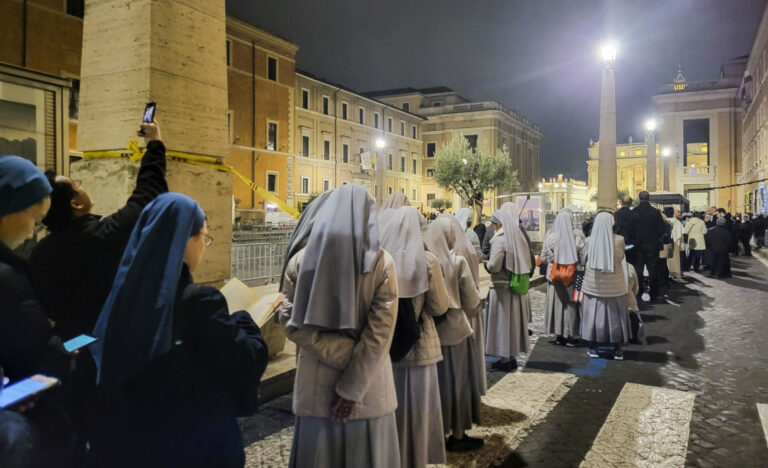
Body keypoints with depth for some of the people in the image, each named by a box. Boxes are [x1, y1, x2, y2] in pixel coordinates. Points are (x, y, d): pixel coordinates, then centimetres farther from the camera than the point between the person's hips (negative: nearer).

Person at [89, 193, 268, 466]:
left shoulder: (125, 291, -4)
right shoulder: (199, 300, -23)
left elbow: (105, 374, 6)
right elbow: (246, 364, -15)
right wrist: (244, 321, 0)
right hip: (193, 440, -5)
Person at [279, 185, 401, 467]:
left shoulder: (301, 258, -4)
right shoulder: (382, 262, -8)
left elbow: (291, 320, -10)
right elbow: (380, 332, -13)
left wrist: (344, 354, -11)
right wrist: (353, 388, -11)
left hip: (316, 384, 1)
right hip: (368, 386, -1)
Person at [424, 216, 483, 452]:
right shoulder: (457, 262, -14)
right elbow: (472, 301, -6)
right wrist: (474, 301, 15)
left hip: (427, 330, 4)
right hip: (453, 331, -4)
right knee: (456, 382, 10)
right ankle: (457, 435, 19)